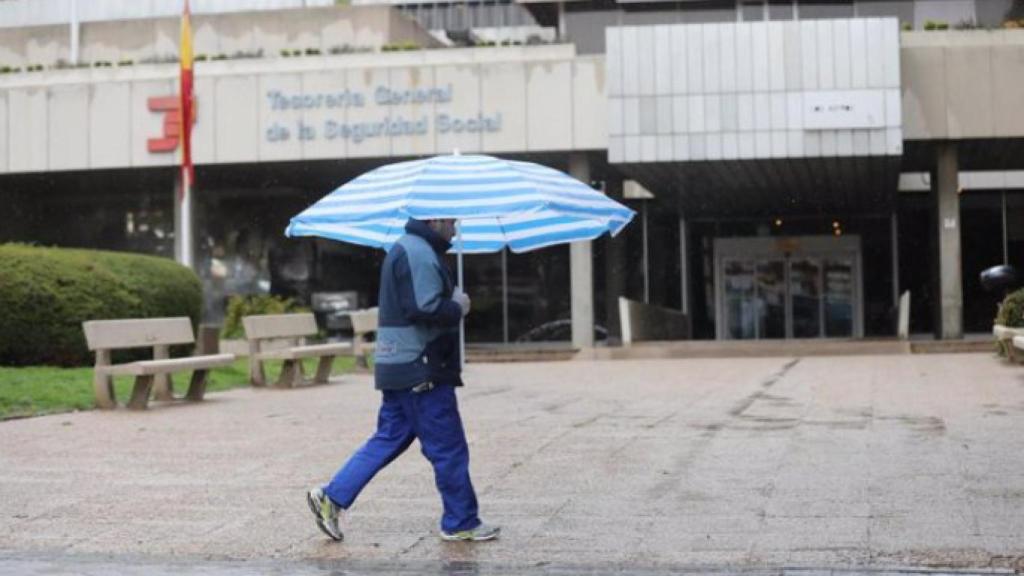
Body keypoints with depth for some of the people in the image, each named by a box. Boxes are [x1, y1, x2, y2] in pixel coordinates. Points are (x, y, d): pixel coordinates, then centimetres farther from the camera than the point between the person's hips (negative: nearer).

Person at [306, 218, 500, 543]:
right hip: (421, 370, -10)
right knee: (448, 449, -1)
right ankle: (461, 523, 9)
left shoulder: (405, 248, 19)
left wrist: (452, 302, 12)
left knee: (389, 439, 13)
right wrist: (457, 306, -8)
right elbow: (425, 309, -25)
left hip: (398, 367, 10)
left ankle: (331, 498, 10)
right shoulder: (420, 254, -15)